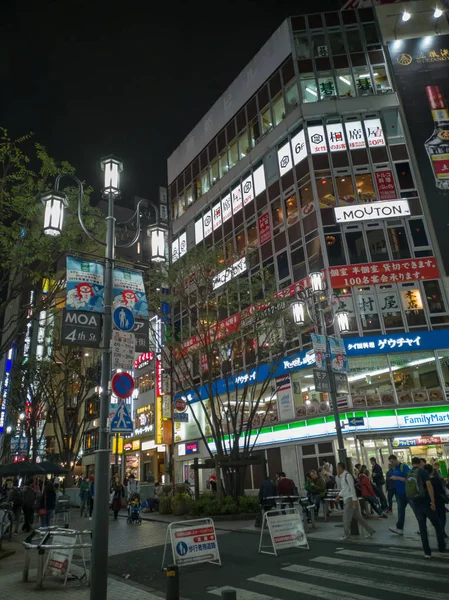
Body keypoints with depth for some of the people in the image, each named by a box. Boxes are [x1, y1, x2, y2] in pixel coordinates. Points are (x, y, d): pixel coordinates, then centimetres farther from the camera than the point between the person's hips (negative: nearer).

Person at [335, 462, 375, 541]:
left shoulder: (347, 475, -16)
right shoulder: (342, 477, 12)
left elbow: (352, 488, -19)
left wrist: (354, 500, -20)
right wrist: (339, 495, 15)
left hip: (350, 499, -9)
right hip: (346, 499, 9)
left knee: (346, 517, -1)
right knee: (358, 517, 11)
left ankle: (347, 535, 10)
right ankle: (370, 531, 18)